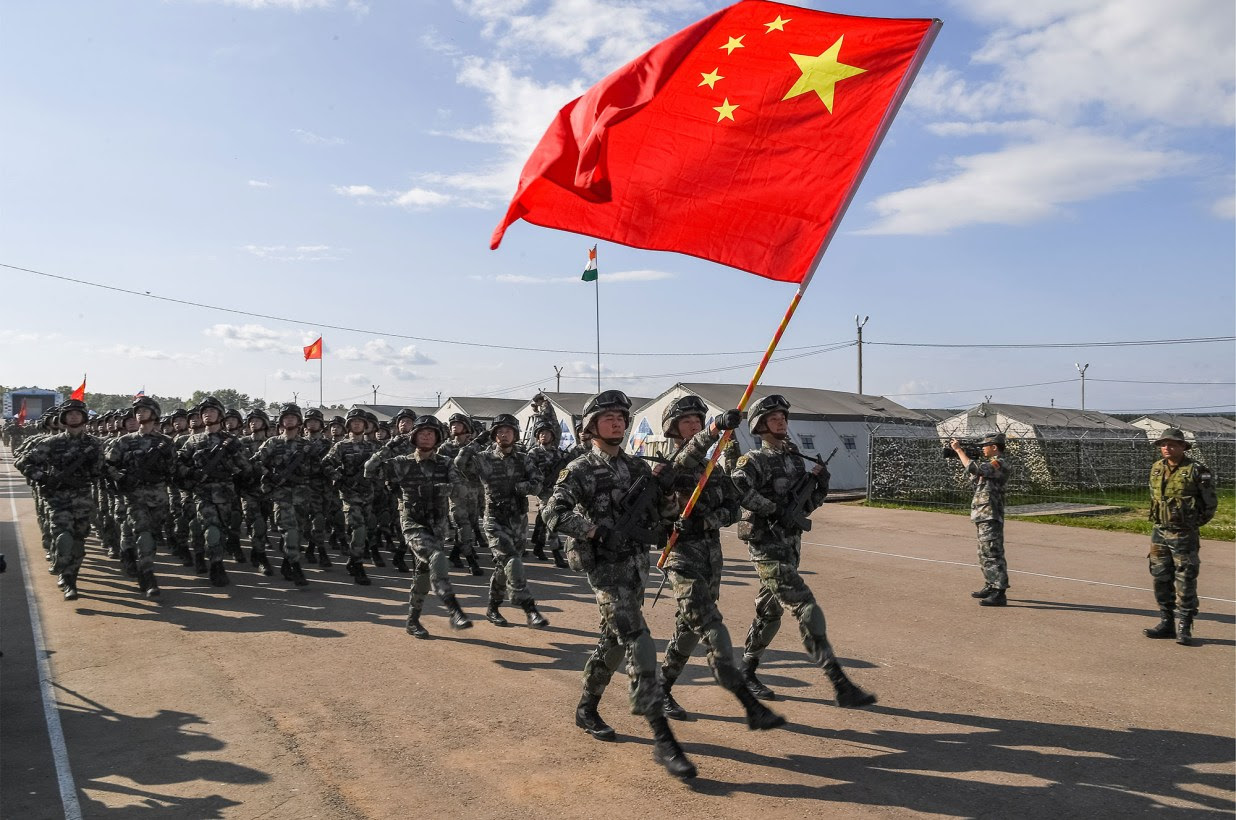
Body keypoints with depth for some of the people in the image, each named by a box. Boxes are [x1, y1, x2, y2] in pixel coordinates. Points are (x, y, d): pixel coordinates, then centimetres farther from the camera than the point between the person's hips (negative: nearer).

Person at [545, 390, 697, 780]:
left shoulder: (637, 467, 12)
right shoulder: (580, 470, -6)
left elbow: (666, 513, 13)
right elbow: (554, 513, -16)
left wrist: (663, 489, -7)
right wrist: (597, 531, -26)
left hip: (636, 564, 7)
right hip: (606, 566, -7)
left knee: (613, 641, 17)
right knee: (640, 645, -14)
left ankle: (587, 709, 37)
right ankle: (662, 740, -13)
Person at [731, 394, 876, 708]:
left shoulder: (796, 459, 14)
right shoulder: (754, 461, -9)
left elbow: (806, 507, 18)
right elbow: (736, 487, -29)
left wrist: (820, 485, 0)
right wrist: (774, 509, -27)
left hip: (790, 546, 8)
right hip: (768, 548, -8)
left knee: (769, 613, 16)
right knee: (807, 609, -12)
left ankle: (746, 673, 30)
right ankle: (841, 685, -11)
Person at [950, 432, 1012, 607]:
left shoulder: (1000, 463, -15)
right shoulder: (992, 463, 16)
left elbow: (974, 468, -26)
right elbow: (974, 473, 28)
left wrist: (959, 450, -16)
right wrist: (964, 453, 16)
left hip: (990, 517, -11)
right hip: (984, 516, 11)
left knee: (993, 554, -10)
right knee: (985, 553, 18)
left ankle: (1000, 594, -9)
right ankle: (991, 587, 28)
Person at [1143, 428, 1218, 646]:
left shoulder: (1196, 470, -10)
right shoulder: (1156, 469, 6)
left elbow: (1211, 502, -2)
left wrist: (1194, 523, 4)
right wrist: (1159, 520, 14)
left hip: (1185, 536, -6)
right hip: (1160, 533, 6)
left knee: (1185, 582, -1)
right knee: (1161, 579, 10)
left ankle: (1183, 628, 6)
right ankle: (1167, 622, 21)